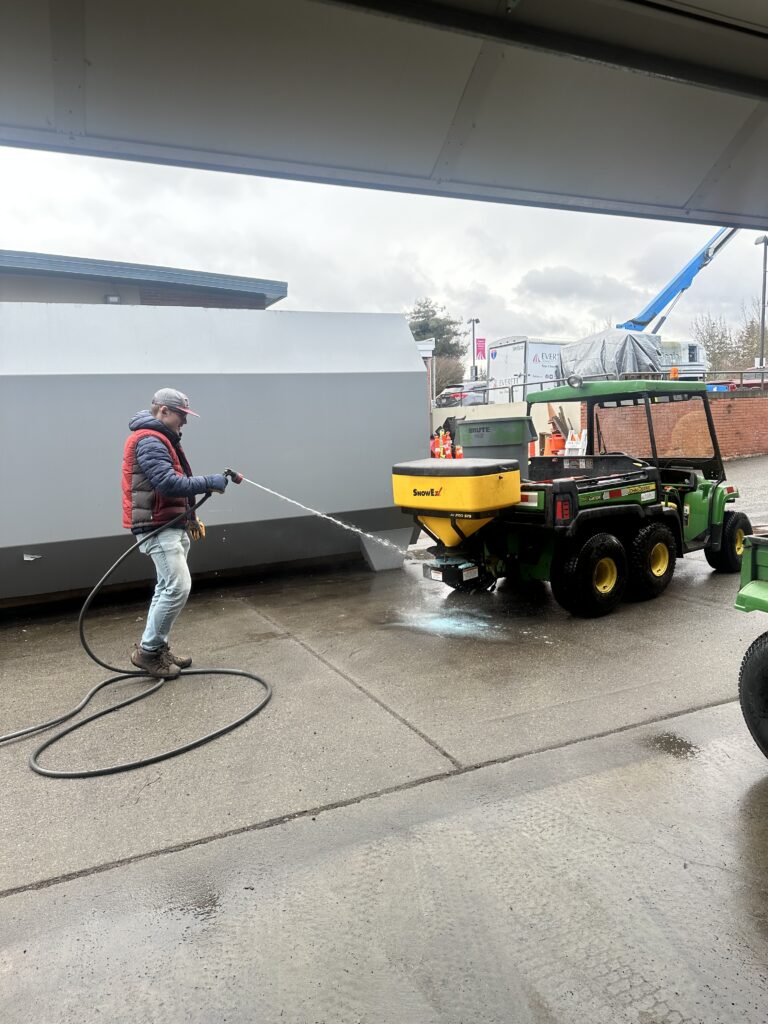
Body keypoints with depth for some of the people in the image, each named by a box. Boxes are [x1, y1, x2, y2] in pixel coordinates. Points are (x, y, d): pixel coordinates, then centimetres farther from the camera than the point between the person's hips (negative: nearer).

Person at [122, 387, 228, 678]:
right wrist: (209, 483, -21)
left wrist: (190, 517, 19)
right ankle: (146, 651, -3)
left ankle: (159, 649, 20)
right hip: (158, 528, -11)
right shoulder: (149, 441, -15)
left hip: (173, 526, 11)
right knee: (178, 588, -14)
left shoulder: (161, 440, 20)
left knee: (168, 588, 12)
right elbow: (169, 483, -25)